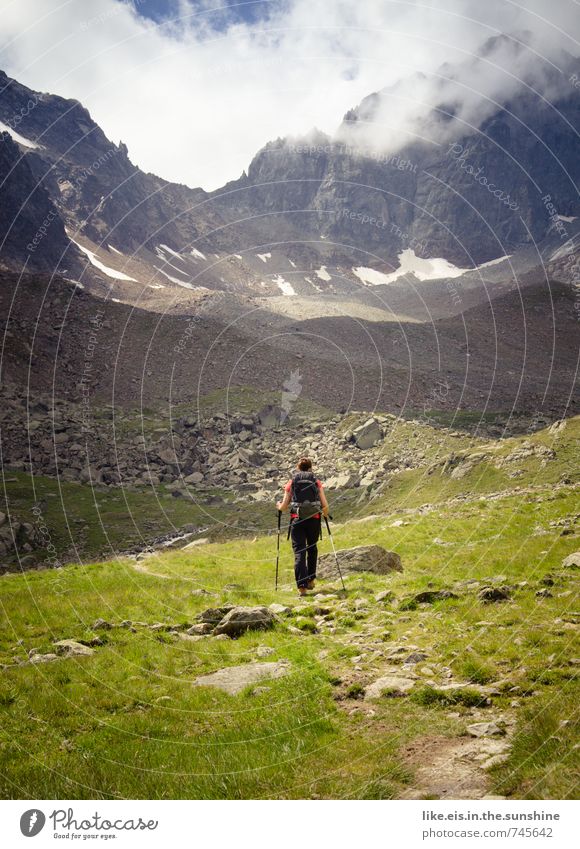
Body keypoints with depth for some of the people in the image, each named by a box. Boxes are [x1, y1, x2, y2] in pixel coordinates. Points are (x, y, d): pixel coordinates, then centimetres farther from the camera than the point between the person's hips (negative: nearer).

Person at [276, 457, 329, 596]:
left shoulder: (292, 482, 5)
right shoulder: (316, 482, 6)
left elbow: (284, 506, 2)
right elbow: (325, 506, 0)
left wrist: (278, 505, 24)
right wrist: (325, 513, 21)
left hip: (297, 519, -1)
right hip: (314, 519, 1)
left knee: (299, 552, -1)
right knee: (312, 548, 23)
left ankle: (301, 586, -11)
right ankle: (311, 579, 26)